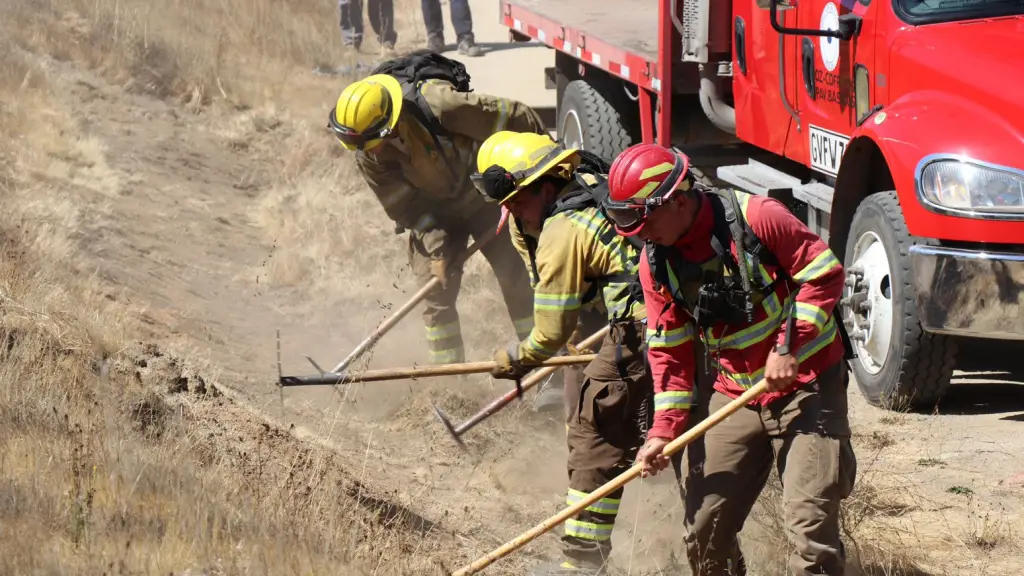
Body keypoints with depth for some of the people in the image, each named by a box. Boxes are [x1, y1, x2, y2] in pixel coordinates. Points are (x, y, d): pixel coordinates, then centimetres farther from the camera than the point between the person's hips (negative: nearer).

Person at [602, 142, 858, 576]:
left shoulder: (755, 218, -18)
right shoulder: (656, 262, 0)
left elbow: (825, 273, -14)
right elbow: (669, 351, 5)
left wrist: (790, 348, -20)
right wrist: (664, 430, -5)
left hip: (807, 384, -6)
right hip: (735, 394, 6)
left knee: (810, 522, -14)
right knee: (704, 527, 5)